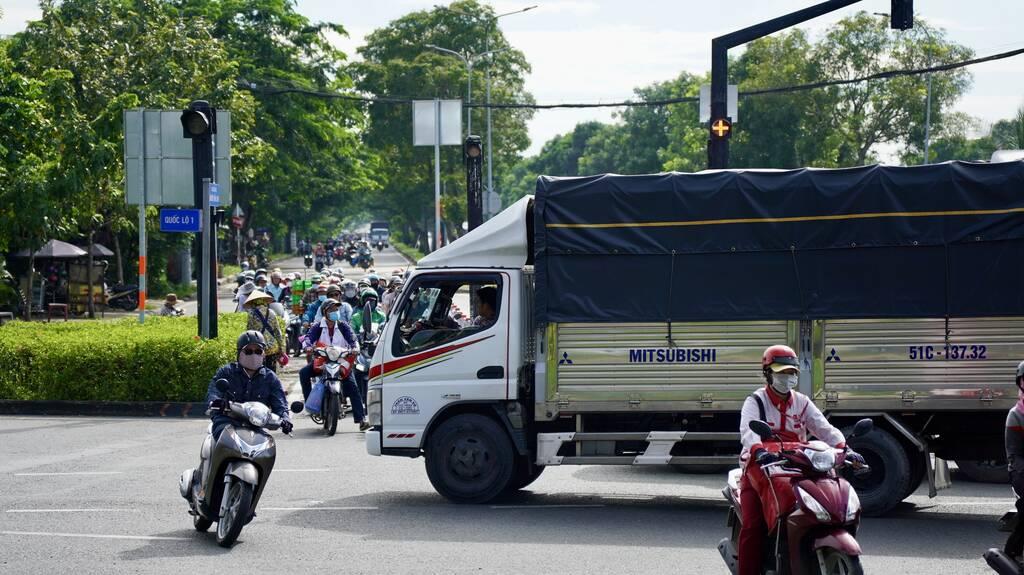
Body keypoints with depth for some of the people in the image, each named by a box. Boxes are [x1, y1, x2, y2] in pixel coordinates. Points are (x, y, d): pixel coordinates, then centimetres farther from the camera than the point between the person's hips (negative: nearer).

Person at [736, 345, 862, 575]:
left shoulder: (802, 403, 12)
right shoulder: (755, 401, -1)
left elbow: (824, 428, -1)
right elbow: (748, 430, -21)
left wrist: (844, 448, -21)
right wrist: (760, 451, -43)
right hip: (760, 467, -4)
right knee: (753, 525, -19)